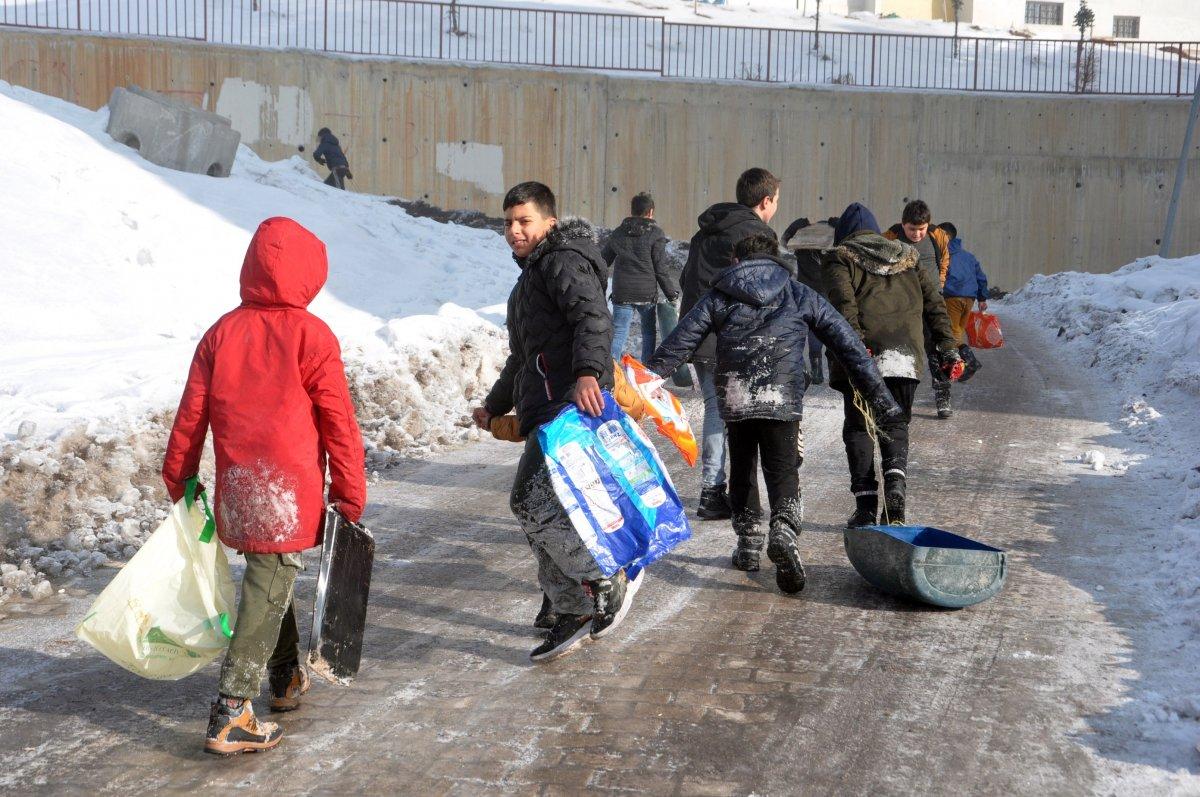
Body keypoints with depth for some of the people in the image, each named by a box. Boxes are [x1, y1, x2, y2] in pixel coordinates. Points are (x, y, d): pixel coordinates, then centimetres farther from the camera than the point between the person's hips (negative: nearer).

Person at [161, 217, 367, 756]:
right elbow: (338, 422, -6)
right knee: (267, 593, -2)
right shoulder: (310, 335, -7)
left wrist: (179, 479, 18)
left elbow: (191, 413, 7)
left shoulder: (222, 333, 5)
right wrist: (350, 493, 2)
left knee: (268, 577, 23)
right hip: (290, 489, -5)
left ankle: (286, 677, 40)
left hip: (236, 488, 5)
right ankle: (230, 717, -6)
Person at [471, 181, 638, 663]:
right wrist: (495, 405, 44)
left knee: (531, 500, -18)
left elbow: (593, 317, -24)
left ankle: (608, 580, -10)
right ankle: (573, 614, 14)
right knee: (539, 511, 9)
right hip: (544, 409, 11)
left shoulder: (563, 262, -4)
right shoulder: (531, 276, 29)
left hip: (571, 404, -11)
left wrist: (587, 371, -40)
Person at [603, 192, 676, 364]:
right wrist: (672, 293, 2)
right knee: (648, 334, 15)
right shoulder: (655, 233, -6)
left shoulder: (618, 233, 6)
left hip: (621, 294, 2)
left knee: (618, 334, 2)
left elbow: (603, 262, 13)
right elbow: (661, 268, -7)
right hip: (647, 294, -2)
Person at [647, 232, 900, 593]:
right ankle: (783, 531, -26)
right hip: (783, 400, -1)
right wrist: (879, 394, 15)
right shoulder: (800, 295, 15)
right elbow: (846, 341, 12)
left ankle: (748, 543, 23)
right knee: (783, 472, 0)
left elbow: (678, 343, 8)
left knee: (742, 470, 19)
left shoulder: (718, 296, 15)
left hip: (734, 399, 1)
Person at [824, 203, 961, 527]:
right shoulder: (908, 257, 20)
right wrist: (948, 348, 14)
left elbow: (844, 303, -11)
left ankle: (865, 505, 0)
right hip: (905, 354, 3)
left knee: (858, 428, 7)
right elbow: (934, 303, 14)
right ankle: (896, 483, -13)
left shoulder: (840, 258, 7)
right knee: (895, 425, 14)